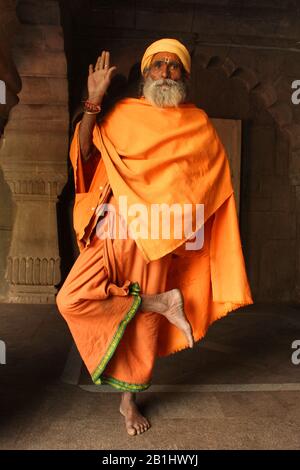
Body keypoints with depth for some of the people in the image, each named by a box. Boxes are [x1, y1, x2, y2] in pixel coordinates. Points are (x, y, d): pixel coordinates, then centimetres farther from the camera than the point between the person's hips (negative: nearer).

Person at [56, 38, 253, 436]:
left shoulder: (199, 125, 8)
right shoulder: (123, 113, 7)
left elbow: (214, 184, 9)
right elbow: (85, 153, 0)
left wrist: (193, 223, -2)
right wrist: (94, 101, -9)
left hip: (158, 236, 0)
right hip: (114, 229, 1)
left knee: (144, 324, 4)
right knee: (72, 300, -17)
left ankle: (129, 401, 26)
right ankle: (161, 303, -1)